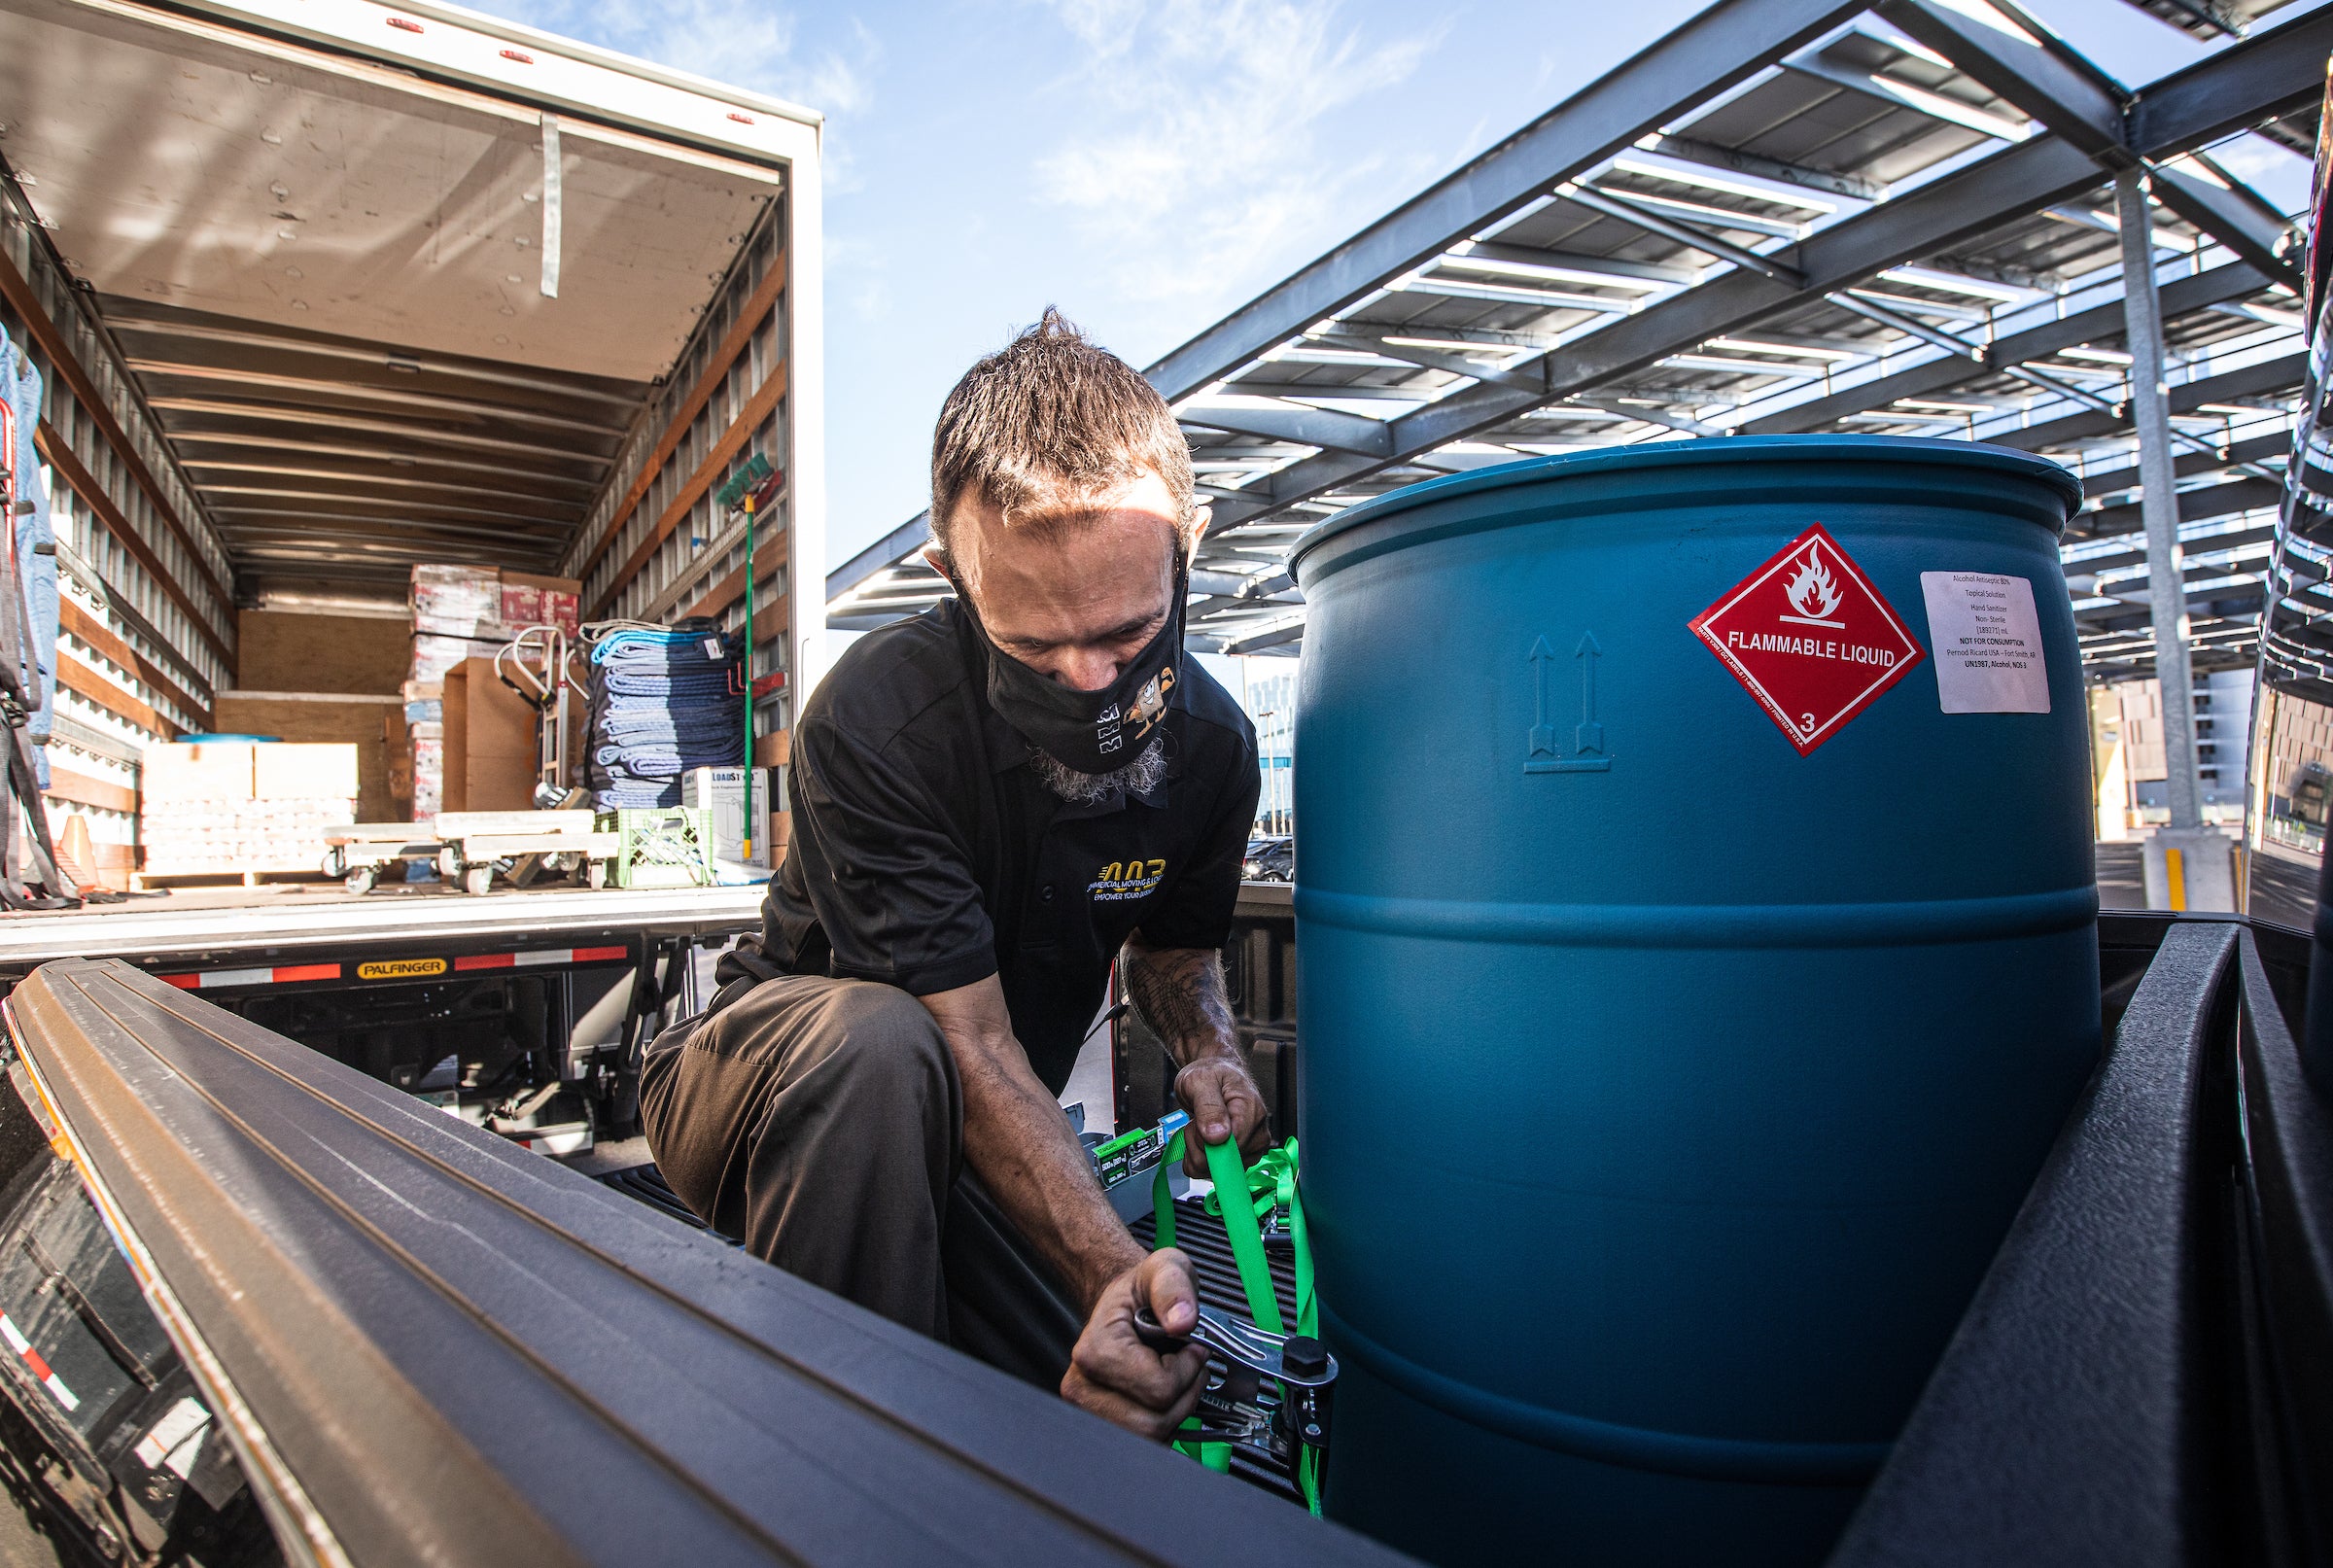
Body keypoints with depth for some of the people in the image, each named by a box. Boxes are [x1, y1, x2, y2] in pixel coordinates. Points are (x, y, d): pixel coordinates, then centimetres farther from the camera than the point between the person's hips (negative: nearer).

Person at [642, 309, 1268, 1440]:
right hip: (774, 1087, -4)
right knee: (875, 1039, -39)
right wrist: (1111, 1270, -40)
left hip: (983, 1136, 5)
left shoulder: (1211, 741, -11)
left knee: (1125, 1418, -4)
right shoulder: (872, 723, -29)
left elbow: (1172, 948, 6)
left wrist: (1207, 1049, -16)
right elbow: (973, 1048, -29)